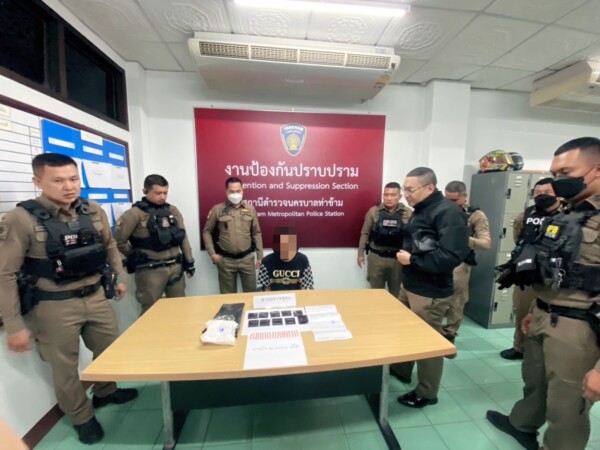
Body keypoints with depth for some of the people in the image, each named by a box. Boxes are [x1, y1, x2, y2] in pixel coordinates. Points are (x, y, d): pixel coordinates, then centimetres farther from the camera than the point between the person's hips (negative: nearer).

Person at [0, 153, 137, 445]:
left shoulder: (94, 211, -3)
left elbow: (110, 246, 10)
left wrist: (119, 278, 13)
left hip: (96, 297, 4)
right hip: (55, 306, -4)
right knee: (65, 366, 15)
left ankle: (105, 392, 49)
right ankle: (82, 417, 41)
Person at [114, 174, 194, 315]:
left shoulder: (173, 211, 7)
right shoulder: (135, 214, -10)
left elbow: (183, 237, 10)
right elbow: (119, 241, -8)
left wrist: (189, 261, 10)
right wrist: (136, 257, 3)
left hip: (175, 267, 5)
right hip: (150, 270, -5)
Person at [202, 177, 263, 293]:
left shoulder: (250, 209, 3)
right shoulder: (217, 209, -2)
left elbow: (256, 233, 6)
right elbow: (207, 232, 5)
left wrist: (260, 256, 4)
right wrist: (212, 253, -3)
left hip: (247, 258, 1)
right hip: (225, 260, -1)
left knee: (251, 292, 12)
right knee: (228, 295, 13)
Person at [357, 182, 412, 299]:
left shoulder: (408, 213, -2)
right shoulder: (373, 211, -2)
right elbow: (365, 233, 2)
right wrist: (361, 253, 2)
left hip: (398, 259, 1)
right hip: (376, 257, 0)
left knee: (396, 293, 16)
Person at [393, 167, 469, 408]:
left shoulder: (448, 213, -19)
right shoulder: (420, 210, 10)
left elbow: (452, 255, -30)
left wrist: (412, 260, -23)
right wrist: (404, 252, 0)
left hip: (430, 292, -9)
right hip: (410, 285, 9)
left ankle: (427, 393, 32)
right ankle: (400, 371, 45)